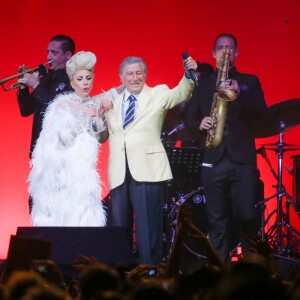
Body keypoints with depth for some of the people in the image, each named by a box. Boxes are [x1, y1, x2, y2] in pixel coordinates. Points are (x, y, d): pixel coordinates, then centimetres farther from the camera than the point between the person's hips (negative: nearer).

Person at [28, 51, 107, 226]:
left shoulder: (94, 106, 12)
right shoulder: (63, 105, -1)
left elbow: (102, 138, 10)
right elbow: (65, 136, -10)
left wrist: (97, 118, -3)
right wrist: (85, 117, -6)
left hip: (86, 171, 4)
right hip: (65, 170, -4)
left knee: (86, 216, -4)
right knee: (64, 216, -10)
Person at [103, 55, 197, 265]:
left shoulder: (158, 94, 8)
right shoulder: (112, 101, 17)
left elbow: (180, 94, -11)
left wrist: (189, 75, -29)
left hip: (147, 170, -4)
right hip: (119, 174, 4)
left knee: (148, 229, -7)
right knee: (119, 227, 7)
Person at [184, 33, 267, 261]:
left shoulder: (249, 81, 13)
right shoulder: (202, 83, 16)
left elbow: (261, 110, -1)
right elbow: (189, 116, 12)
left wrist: (239, 93, -16)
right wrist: (200, 124, -10)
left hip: (242, 157, -1)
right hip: (213, 159, 2)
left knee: (246, 216, -8)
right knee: (217, 220, 1)